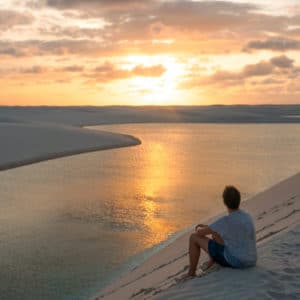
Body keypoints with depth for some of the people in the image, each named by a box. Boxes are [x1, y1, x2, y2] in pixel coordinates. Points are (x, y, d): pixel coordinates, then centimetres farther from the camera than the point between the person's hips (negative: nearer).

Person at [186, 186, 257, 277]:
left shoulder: (226, 220, -20)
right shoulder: (247, 216, 4)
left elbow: (200, 233, -9)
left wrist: (199, 228, 15)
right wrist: (207, 227, 19)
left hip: (234, 261, -8)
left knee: (194, 237, 4)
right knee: (215, 234, 29)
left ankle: (191, 273, 20)